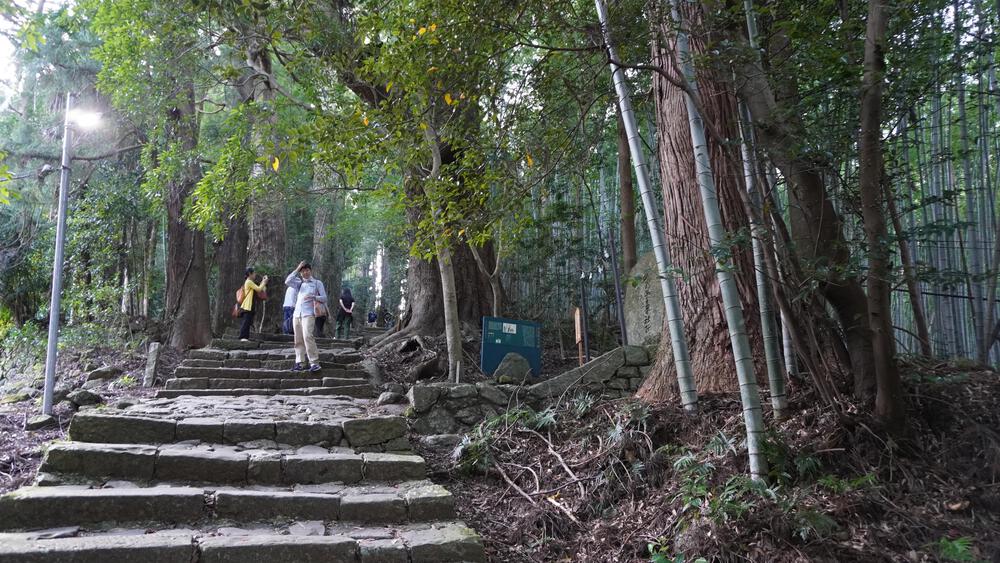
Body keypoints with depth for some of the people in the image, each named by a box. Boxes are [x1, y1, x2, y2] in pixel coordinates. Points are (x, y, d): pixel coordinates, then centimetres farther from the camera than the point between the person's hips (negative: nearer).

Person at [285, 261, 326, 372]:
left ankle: (314, 362, -20)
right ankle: (300, 363, 5)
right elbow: (287, 281, 4)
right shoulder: (299, 284, 20)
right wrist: (297, 269, 3)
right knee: (298, 339, 2)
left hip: (308, 314, -5)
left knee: (307, 336, -21)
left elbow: (324, 298, 4)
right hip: (297, 314, 5)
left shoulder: (317, 283, 10)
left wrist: (313, 297, -14)